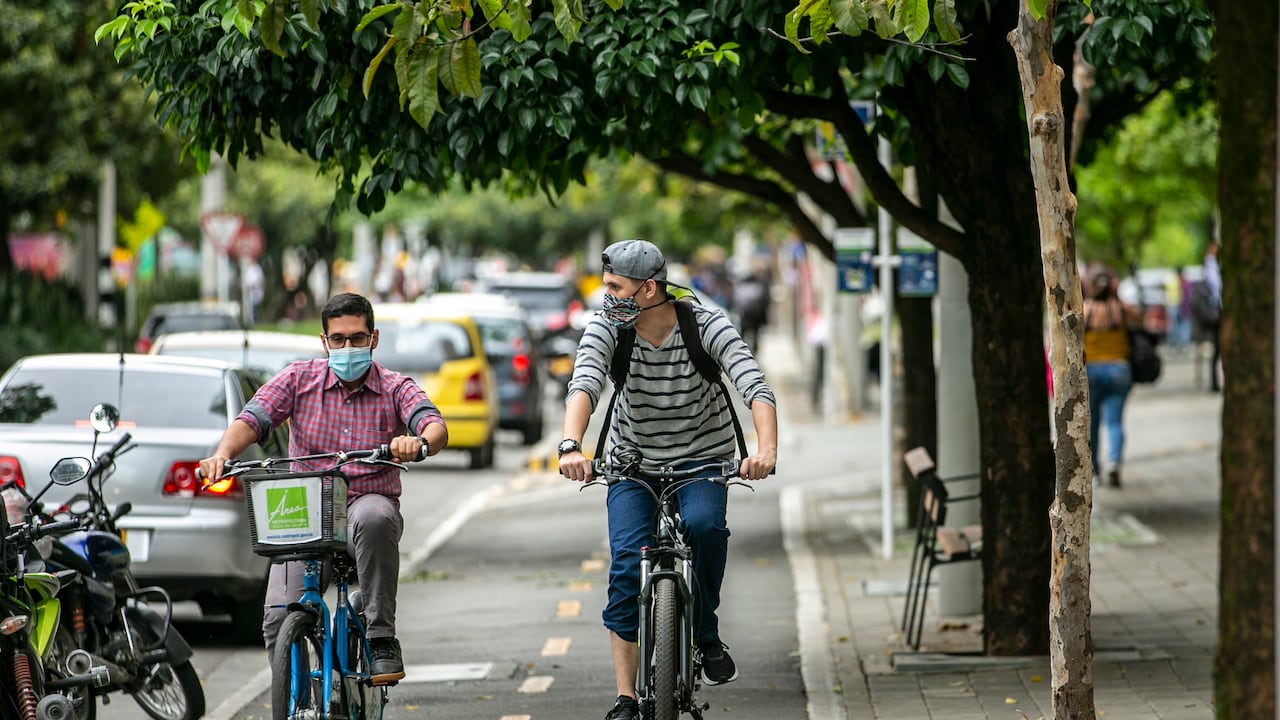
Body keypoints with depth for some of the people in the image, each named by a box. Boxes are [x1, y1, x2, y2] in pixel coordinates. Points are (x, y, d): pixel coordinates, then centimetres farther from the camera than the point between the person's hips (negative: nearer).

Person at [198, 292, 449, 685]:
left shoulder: (396, 389, 1)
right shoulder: (299, 379, 5)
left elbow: (435, 426, -18)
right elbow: (252, 419, -7)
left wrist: (419, 442, -43)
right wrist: (223, 453, -30)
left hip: (367, 505, -1)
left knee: (373, 516, -39)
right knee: (279, 617, -19)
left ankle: (383, 639, -29)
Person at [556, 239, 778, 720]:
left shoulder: (707, 327, -18)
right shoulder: (606, 329, -13)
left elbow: (756, 389, -29)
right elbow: (583, 387, -29)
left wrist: (766, 450, -47)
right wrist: (571, 447, -48)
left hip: (702, 462, -1)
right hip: (632, 464, 2)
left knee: (704, 523, -32)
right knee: (627, 564, -16)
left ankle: (707, 637, -9)